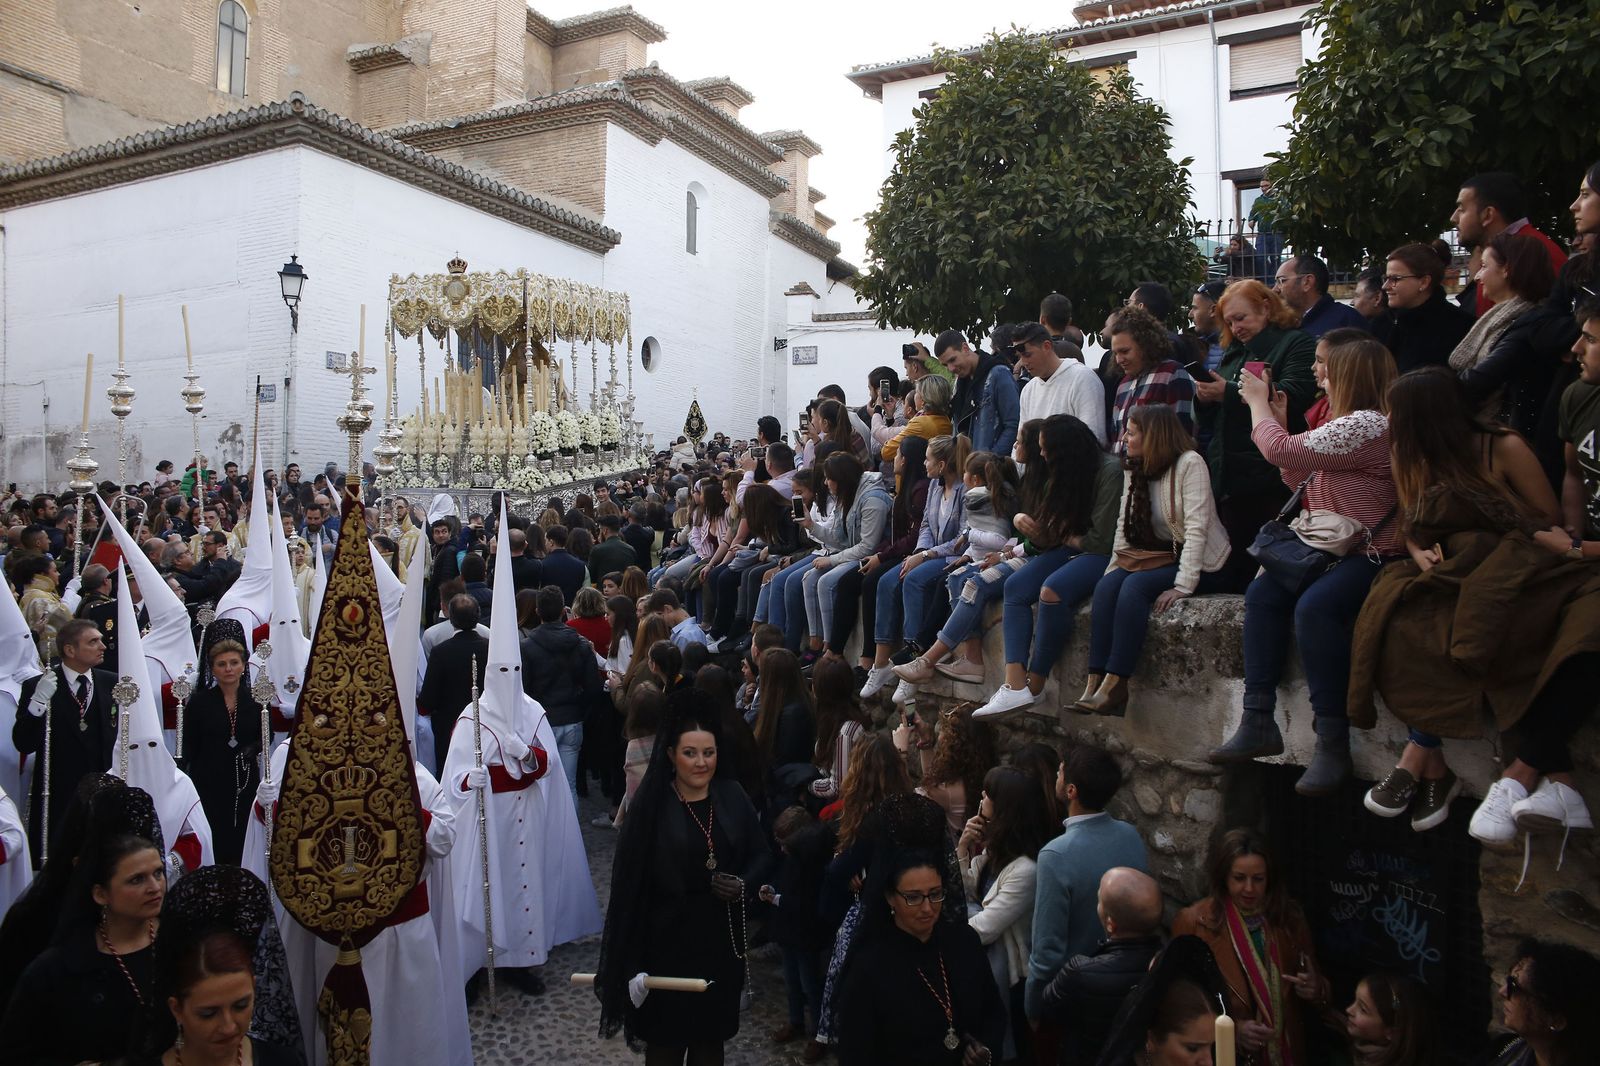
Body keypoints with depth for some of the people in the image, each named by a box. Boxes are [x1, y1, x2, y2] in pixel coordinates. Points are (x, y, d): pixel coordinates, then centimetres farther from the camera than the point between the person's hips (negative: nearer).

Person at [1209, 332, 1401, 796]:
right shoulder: (1348, 422, 16)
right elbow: (1300, 475, 19)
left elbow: (1281, 451, -19)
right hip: (1335, 548, 11)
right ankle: (1259, 722, -5)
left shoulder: (1366, 424, -18)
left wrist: (1257, 402, -1)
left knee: (1315, 607, -32)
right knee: (1263, 593, -4)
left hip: (1372, 554, -11)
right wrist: (1275, 415, 12)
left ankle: (1333, 743, -22)